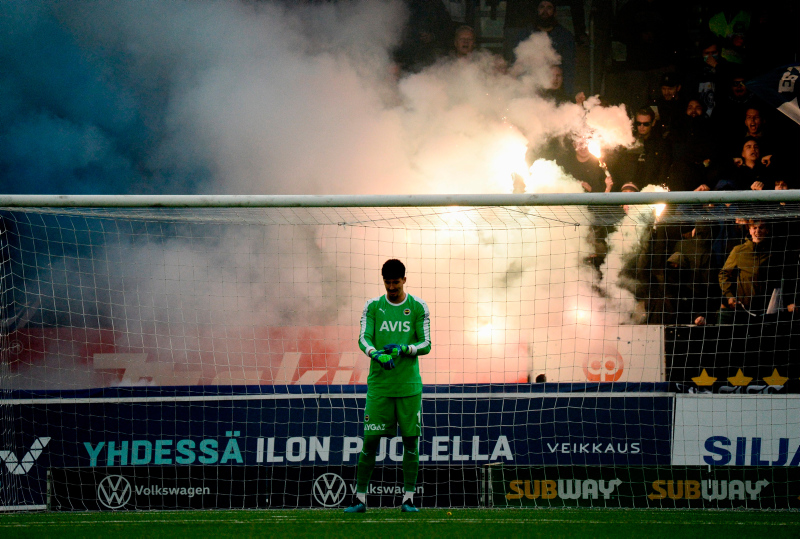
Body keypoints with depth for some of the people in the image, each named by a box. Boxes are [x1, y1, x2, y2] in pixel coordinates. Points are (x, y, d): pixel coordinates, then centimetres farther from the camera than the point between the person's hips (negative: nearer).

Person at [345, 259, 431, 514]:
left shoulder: (418, 307, 4)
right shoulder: (373, 306, 6)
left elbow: (425, 344, 0)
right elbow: (363, 339, -3)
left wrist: (403, 349, -19)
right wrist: (377, 354, -24)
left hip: (409, 385, 0)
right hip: (379, 385, 0)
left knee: (410, 440, 0)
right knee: (370, 440, -3)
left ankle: (408, 497, 6)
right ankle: (359, 497, 4)